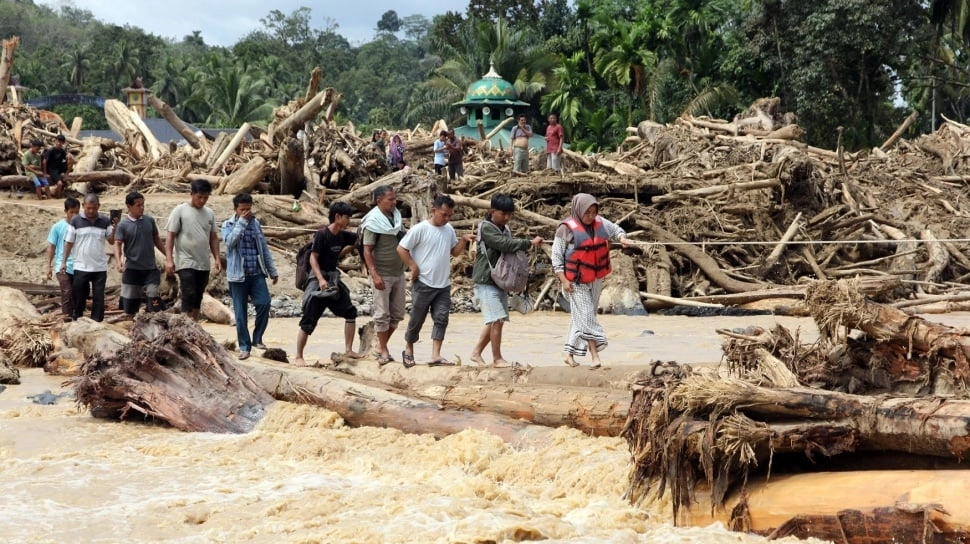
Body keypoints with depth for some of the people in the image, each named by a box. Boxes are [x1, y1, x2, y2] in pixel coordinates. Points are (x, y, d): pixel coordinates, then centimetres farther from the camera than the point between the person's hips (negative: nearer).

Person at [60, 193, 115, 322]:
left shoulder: (105, 221, 2)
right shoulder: (76, 220, -2)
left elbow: (111, 241, 3)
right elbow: (69, 242, 2)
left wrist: (114, 229, -16)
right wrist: (64, 262, -2)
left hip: (100, 268, 1)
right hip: (81, 267, -1)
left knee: (99, 298, 2)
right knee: (78, 296, 7)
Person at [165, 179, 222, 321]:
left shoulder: (209, 213, 9)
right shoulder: (180, 211, -6)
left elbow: (213, 237, 15)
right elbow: (170, 236, -7)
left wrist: (217, 258, 7)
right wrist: (169, 259, -14)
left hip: (204, 264, 6)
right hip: (186, 262, -6)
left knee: (198, 297, 10)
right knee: (189, 296, -12)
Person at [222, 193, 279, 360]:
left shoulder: (256, 223, 11)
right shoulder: (228, 225, 0)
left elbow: (264, 248, 16)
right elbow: (230, 241, -21)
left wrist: (273, 271, 16)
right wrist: (242, 221, -19)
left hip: (257, 274, 3)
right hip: (238, 276, -3)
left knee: (264, 303, -14)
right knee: (240, 313, 1)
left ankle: (257, 338, 3)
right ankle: (244, 346, 11)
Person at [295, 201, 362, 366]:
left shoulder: (343, 235, 5)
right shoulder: (322, 234, -15)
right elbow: (313, 258, -18)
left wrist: (343, 251, 13)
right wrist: (320, 279, -26)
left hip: (334, 278, 8)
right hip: (318, 279, -8)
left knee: (350, 312, 6)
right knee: (309, 320, -6)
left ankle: (348, 350, 15)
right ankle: (298, 357, 1)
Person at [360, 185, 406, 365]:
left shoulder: (396, 216, 6)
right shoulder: (373, 222, -12)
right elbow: (367, 251, -14)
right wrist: (374, 274, -21)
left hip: (398, 272, 7)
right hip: (382, 274, -7)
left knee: (397, 313, 9)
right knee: (383, 314, -1)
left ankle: (382, 344, 22)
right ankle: (383, 350, 9)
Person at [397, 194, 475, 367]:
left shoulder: (449, 230, 7)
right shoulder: (420, 229, -12)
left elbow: (455, 252, 15)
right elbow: (401, 248, -9)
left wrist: (463, 241, -2)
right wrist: (413, 267, -12)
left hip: (444, 285, 5)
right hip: (423, 284, -5)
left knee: (441, 319, -2)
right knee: (417, 319, 5)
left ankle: (435, 356, -3)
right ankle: (408, 350, 24)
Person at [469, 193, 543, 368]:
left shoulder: (505, 228, 13)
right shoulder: (486, 228, -13)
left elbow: (509, 249, 15)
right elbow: (504, 244, -26)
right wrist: (530, 243, -23)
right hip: (486, 282, -8)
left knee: (495, 321, 12)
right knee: (497, 320, -10)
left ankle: (476, 352, 24)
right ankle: (497, 359, -2)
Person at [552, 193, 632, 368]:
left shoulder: (600, 223, 2)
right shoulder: (567, 228, -13)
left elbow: (615, 229, 19)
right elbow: (556, 255, -10)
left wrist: (622, 237, -6)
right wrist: (564, 280, -15)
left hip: (595, 279, 6)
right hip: (577, 281, -6)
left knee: (579, 317, 10)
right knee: (586, 316, -11)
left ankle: (569, 353, 18)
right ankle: (595, 355, -12)